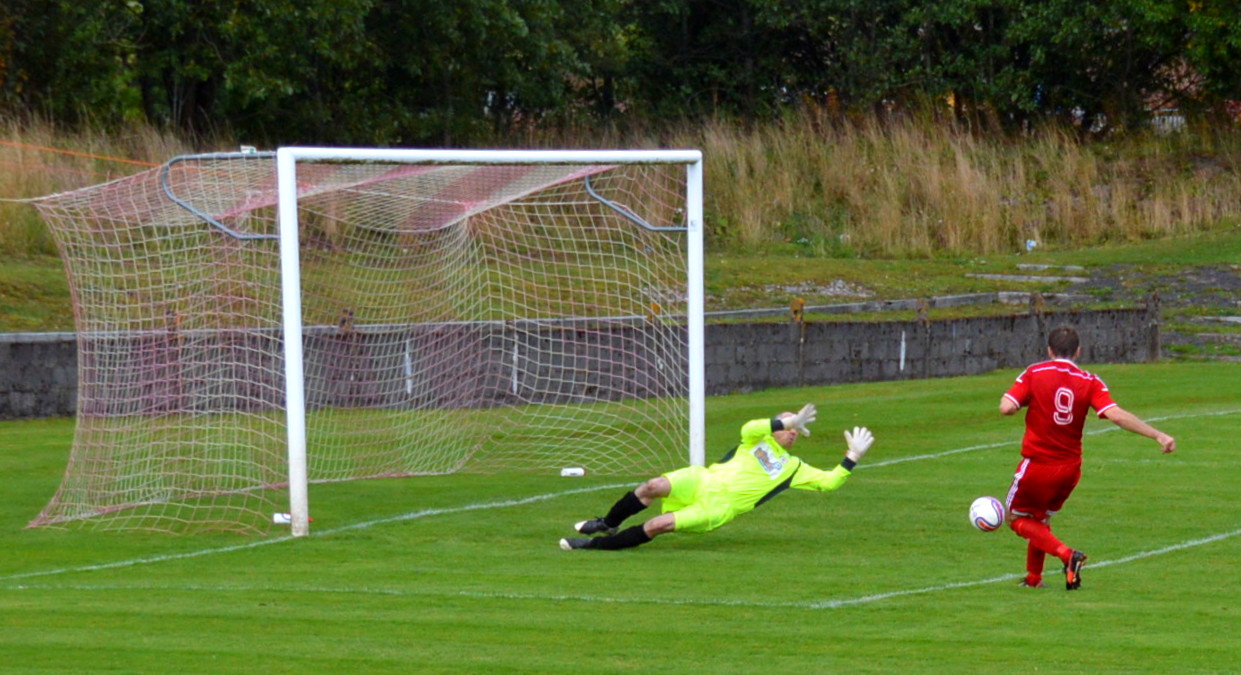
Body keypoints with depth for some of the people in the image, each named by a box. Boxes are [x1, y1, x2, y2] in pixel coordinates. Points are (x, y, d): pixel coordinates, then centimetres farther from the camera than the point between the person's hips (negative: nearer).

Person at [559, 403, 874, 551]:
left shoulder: (794, 468, 17)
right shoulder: (759, 439, 15)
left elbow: (829, 481, 11)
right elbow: (748, 428, -9)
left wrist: (852, 457, 3)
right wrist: (786, 422, -12)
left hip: (719, 508, -1)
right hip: (702, 481, 1)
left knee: (658, 526, -24)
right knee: (655, 486, -29)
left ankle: (596, 543, -16)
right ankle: (607, 524, -4)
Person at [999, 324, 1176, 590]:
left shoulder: (1034, 374, -9)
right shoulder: (1090, 383, -6)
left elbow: (1006, 407, -18)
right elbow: (1116, 415, -18)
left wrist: (1019, 399, 6)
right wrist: (1158, 435, -19)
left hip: (1037, 466, -4)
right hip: (1070, 468, 4)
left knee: (1017, 519, 13)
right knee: (1041, 517, 27)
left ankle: (1066, 554, -8)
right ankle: (1034, 577, 30)